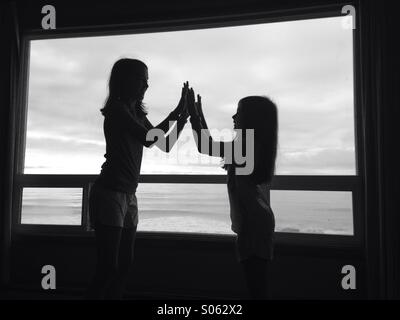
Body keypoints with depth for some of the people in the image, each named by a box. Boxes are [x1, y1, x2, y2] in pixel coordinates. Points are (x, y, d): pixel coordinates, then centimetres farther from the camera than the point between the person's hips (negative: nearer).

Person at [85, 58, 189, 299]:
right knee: (109, 266, -8)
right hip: (109, 192, -8)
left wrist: (184, 116, 6)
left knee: (125, 265, 9)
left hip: (129, 195, 8)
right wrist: (176, 112, -12)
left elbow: (165, 145, 15)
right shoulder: (117, 108, -9)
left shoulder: (137, 114, 16)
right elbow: (149, 139, -19)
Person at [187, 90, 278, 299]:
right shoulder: (254, 144, 17)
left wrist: (193, 114, -5)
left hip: (253, 222, -10)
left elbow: (204, 147, -14)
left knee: (256, 285, -7)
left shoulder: (245, 144, -13)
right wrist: (199, 115, 24)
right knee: (257, 284, 15)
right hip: (257, 220, 10)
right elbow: (211, 146, 23)